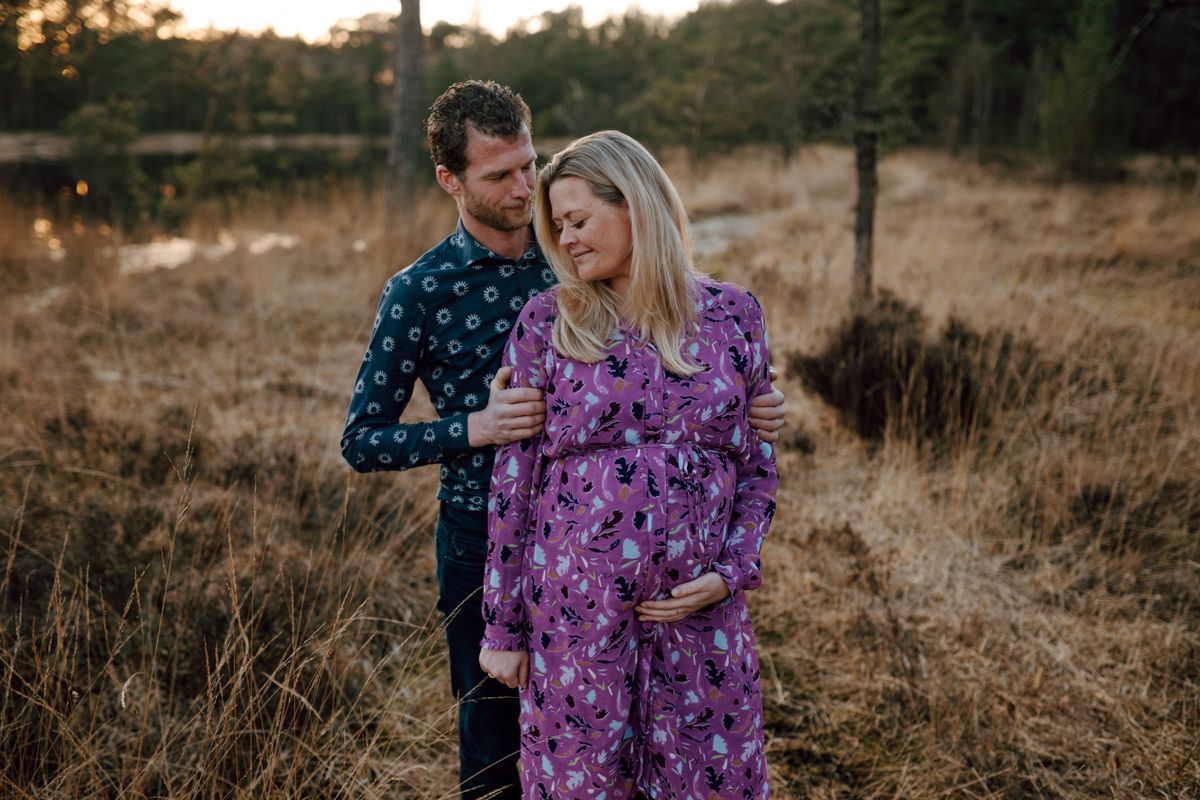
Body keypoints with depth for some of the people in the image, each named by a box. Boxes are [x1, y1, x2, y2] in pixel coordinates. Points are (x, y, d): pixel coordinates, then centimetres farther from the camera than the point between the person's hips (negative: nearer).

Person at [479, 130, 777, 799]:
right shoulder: (546, 324, -2)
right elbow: (513, 480, 0)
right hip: (576, 611, -1)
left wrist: (732, 574, -6)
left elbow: (760, 464, 8)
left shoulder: (734, 315, 2)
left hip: (703, 613, 1)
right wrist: (504, 625, 0)